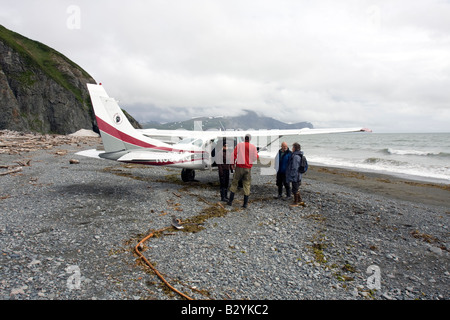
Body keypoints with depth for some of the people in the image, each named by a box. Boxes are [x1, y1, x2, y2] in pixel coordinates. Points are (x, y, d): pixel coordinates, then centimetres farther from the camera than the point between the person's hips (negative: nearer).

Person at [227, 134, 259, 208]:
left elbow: (234, 155, -5)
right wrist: (257, 155, 23)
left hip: (239, 167, -1)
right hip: (248, 168, 1)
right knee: (247, 185, 6)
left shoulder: (239, 145, -2)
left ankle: (230, 201, 11)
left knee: (234, 183, 10)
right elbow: (256, 158, 2)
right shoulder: (253, 147, 0)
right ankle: (245, 203, 6)